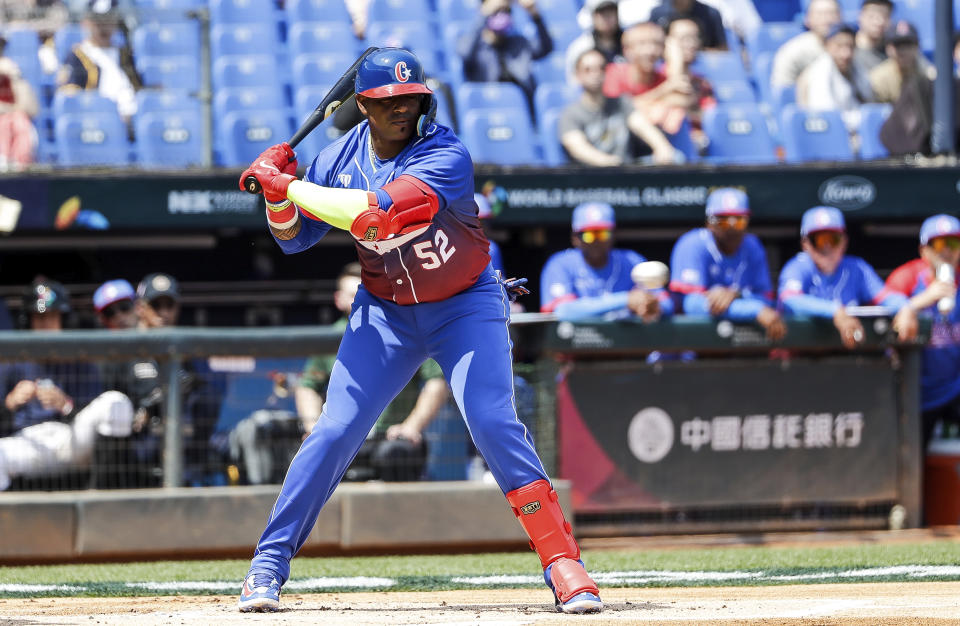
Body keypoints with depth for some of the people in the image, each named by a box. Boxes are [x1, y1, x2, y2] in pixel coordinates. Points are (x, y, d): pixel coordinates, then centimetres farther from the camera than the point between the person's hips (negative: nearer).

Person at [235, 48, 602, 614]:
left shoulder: (447, 156, -25)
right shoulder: (341, 158, -6)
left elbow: (374, 212, -38)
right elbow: (294, 238, 6)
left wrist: (290, 185, -31)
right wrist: (278, 197, -15)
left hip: (466, 307, -4)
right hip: (385, 312, 4)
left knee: (495, 424, -19)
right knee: (335, 432, -7)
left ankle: (564, 565, -14)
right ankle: (269, 565, 2)